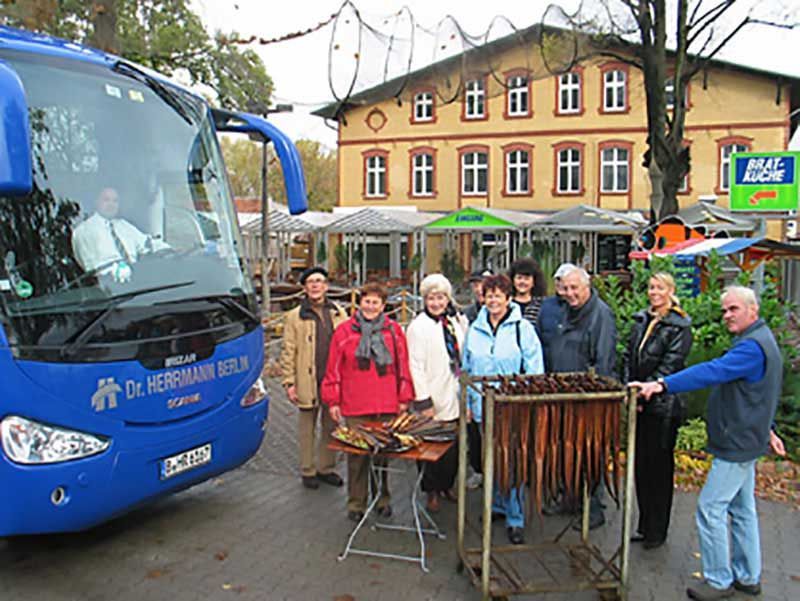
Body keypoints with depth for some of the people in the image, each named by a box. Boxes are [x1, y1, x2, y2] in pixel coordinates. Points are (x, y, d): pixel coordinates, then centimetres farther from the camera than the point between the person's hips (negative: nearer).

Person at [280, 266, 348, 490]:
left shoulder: (339, 314, 7)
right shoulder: (295, 316, 1)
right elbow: (288, 352, -1)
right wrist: (289, 383, -7)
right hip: (308, 382, -2)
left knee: (330, 427, 13)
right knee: (307, 429, 8)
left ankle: (326, 468, 29)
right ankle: (307, 471, 22)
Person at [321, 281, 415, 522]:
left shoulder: (394, 331, 6)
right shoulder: (344, 331, 2)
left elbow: (403, 366, 9)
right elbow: (334, 369, 3)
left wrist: (404, 398, 7)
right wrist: (333, 401, 2)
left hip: (387, 406, 1)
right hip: (355, 407, -1)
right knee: (357, 456, 5)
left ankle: (383, 499, 26)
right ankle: (356, 503, 18)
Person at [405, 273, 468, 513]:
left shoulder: (457, 321, 8)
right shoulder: (418, 326, -8)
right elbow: (416, 366, -12)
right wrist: (424, 401, -15)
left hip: (456, 398, 5)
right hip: (435, 401, -5)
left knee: (454, 447, 11)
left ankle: (446, 486, 29)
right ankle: (431, 491, 22)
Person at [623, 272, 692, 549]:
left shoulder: (679, 327, -8)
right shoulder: (641, 320, 11)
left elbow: (669, 366, -15)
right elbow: (629, 357, 10)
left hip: (662, 406, -6)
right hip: (638, 404, 6)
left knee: (659, 467, 3)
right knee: (640, 465, 13)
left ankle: (656, 531, 17)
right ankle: (644, 525, 26)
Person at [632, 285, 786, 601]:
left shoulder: (752, 346, -23)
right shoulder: (757, 340, 13)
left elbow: (712, 372, -36)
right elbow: (758, 393, 23)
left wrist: (662, 384, -42)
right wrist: (765, 429, 30)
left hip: (737, 445, -11)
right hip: (745, 441, 11)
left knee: (711, 509, -4)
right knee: (743, 509, 18)